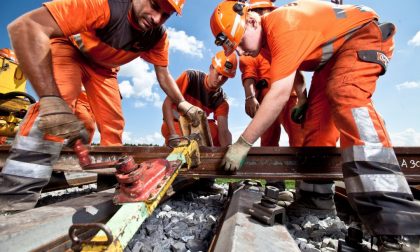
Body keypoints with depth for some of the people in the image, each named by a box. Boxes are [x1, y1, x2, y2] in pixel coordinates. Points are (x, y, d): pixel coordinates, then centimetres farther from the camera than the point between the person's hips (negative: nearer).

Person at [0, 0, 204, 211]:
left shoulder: (158, 36, -20)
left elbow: (163, 75, -9)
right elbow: (25, 26, -43)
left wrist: (183, 104, -23)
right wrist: (51, 100, -53)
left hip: (103, 66, 5)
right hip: (68, 47, -4)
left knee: (113, 123, -5)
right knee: (61, 99, -32)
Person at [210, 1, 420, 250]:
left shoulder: (282, 25, -32)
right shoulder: (265, 38, -3)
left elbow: (280, 94, -40)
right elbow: (292, 70, 9)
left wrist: (242, 144, -37)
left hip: (364, 33, -8)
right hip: (332, 52, 9)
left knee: (345, 97, -34)